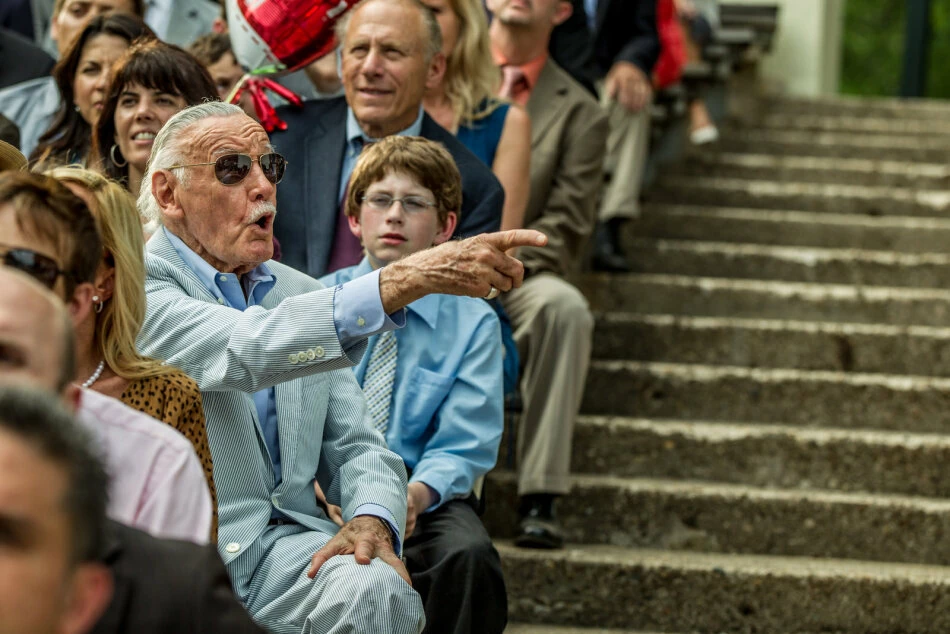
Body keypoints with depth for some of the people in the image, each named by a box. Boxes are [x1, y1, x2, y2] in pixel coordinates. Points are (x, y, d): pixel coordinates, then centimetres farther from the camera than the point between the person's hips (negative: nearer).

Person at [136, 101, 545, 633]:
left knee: (377, 589, -28)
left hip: (286, 544, 6)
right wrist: (403, 281, -34)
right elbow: (244, 351, -25)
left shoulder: (301, 294, 19)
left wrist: (373, 519, -9)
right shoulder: (140, 287, -5)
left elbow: (355, 446, 16)